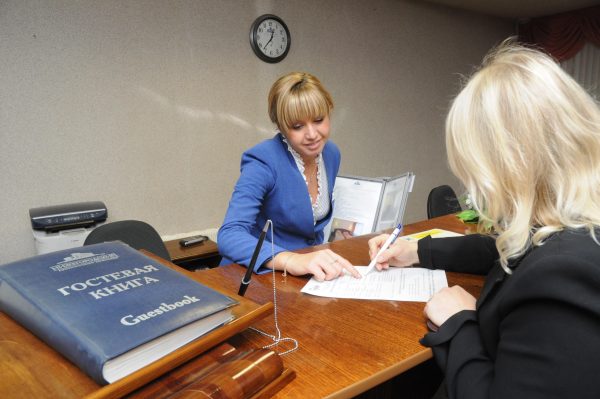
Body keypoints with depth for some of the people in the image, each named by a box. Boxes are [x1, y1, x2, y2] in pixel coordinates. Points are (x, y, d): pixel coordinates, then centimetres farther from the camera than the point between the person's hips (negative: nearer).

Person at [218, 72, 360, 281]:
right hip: (260, 274, -5)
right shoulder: (263, 161, -19)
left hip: (312, 272, 5)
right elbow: (229, 235, -28)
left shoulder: (331, 154, 1)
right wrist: (291, 260, -42)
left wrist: (319, 260, 4)